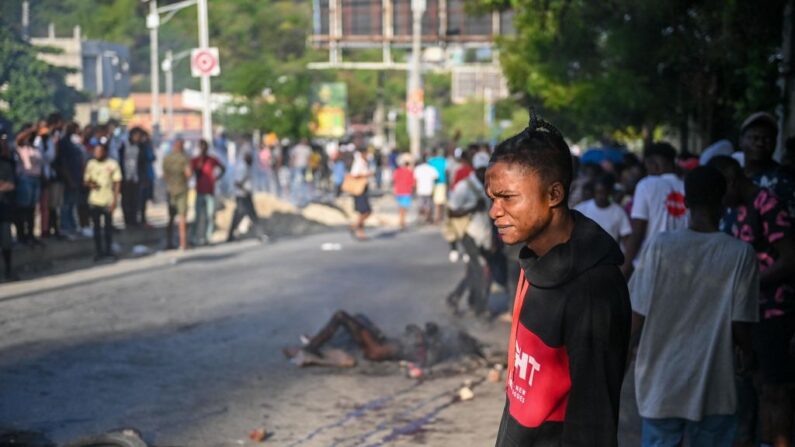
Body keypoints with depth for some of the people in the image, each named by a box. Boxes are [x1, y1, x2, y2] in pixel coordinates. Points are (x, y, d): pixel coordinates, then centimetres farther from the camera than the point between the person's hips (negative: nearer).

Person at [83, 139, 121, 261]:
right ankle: (99, 251, 13)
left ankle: (108, 250, 16)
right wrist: (90, 184, -11)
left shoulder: (112, 164, -3)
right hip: (94, 201, 3)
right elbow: (86, 180, 13)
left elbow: (117, 183, -1)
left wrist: (115, 199, -8)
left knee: (108, 227, 5)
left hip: (108, 201, -2)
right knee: (96, 227, 6)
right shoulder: (91, 164, 6)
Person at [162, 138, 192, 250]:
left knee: (170, 217, 14)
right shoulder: (184, 158, -10)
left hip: (170, 189, 4)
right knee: (182, 216, -3)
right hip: (182, 189, -4)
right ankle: (183, 243, -8)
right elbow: (189, 173, -18)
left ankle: (169, 242, 14)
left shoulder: (166, 159, 3)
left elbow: (164, 175, 9)